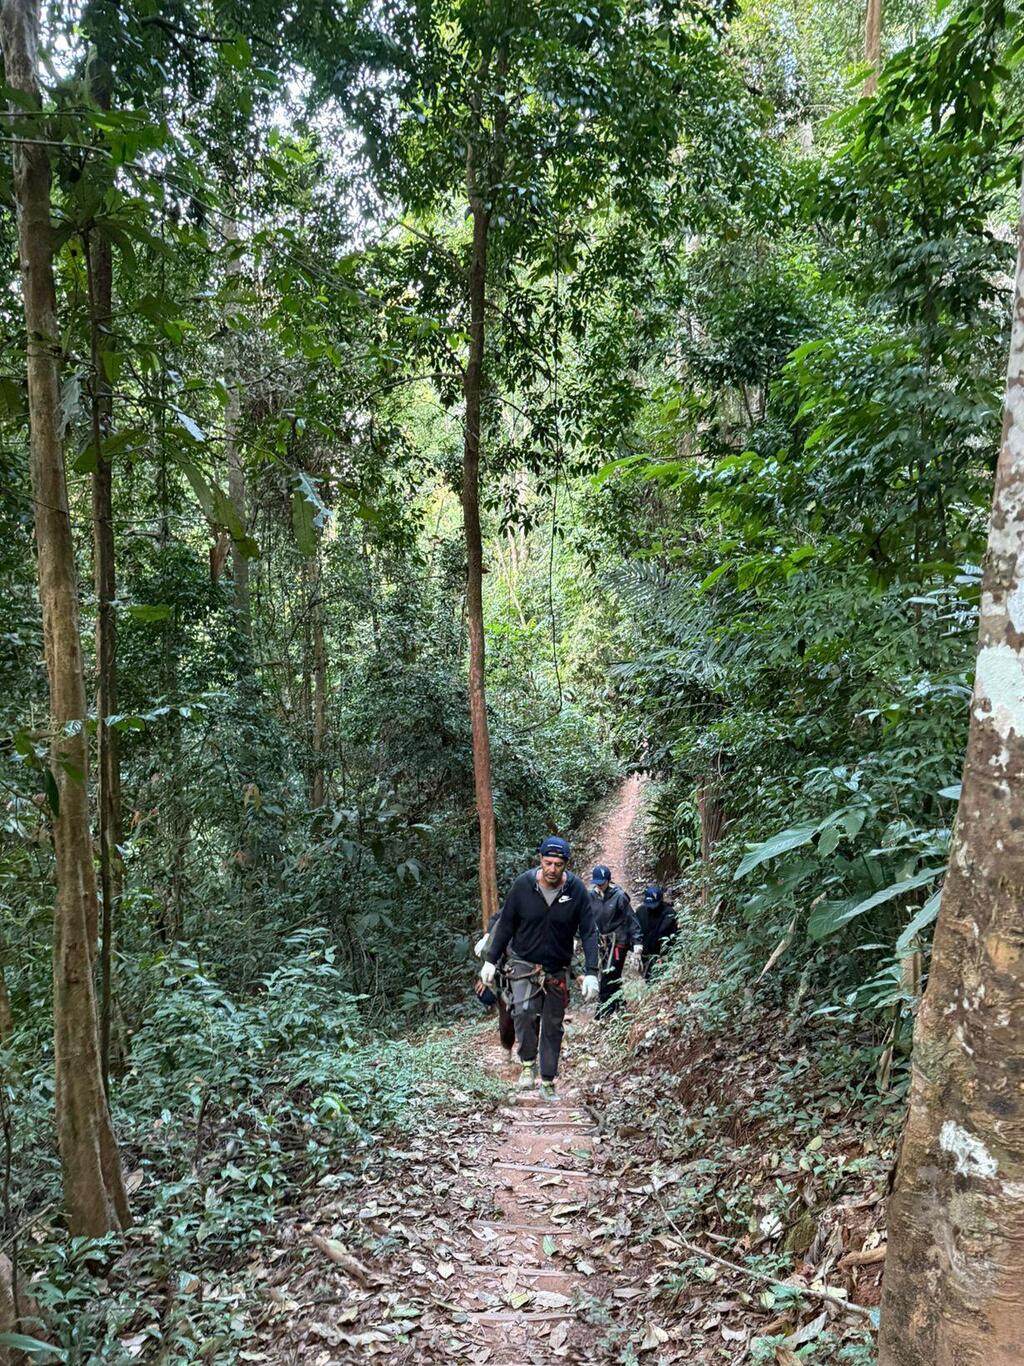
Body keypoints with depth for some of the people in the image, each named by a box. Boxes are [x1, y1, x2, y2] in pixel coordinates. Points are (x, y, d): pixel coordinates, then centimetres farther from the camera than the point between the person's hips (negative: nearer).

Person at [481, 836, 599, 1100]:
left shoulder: (576, 890, -15)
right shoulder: (523, 885, -15)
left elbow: (589, 932, -10)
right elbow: (506, 924, -3)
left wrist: (591, 973, -17)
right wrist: (491, 960, -1)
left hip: (558, 969, 1)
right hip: (524, 963, -1)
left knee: (553, 1026, 8)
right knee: (525, 1012, -23)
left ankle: (547, 1082, 24)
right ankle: (528, 1063, 2)